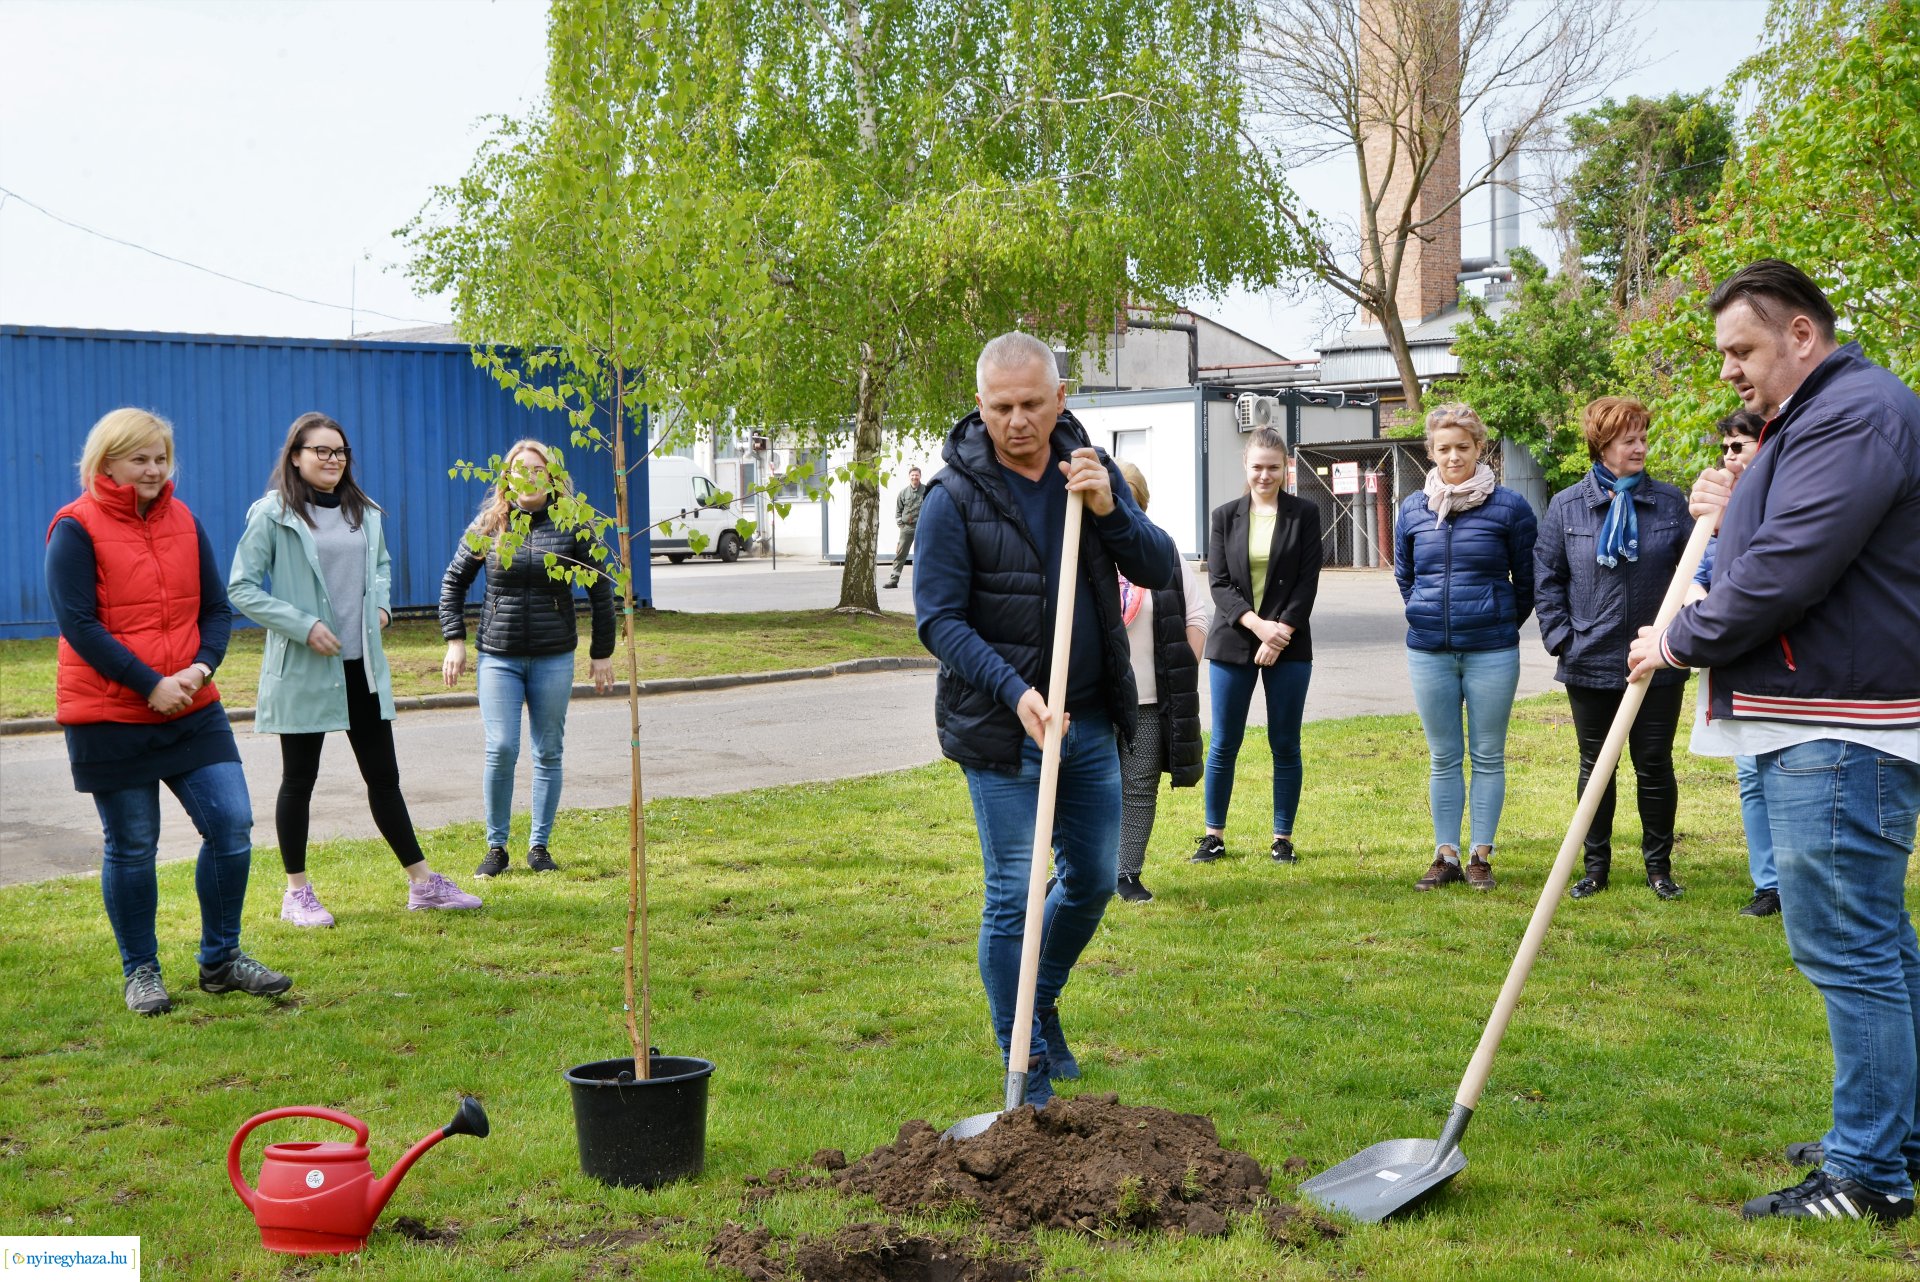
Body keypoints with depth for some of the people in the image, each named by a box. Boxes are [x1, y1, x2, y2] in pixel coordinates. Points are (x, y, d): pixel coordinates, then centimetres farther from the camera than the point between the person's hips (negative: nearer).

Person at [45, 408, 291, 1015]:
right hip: (109, 719, -4)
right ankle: (141, 973, 22)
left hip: (193, 710, 5)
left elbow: (217, 609, 9)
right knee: (131, 847, 5)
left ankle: (221, 959, 16)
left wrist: (200, 669, -10)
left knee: (232, 827, -1)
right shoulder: (76, 528, -7)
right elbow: (78, 622, -14)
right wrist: (150, 685, -18)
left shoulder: (185, 522, 8)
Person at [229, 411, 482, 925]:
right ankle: (297, 893, 17)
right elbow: (241, 588, -10)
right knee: (299, 780, 6)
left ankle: (423, 882, 16)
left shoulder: (363, 512, 9)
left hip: (362, 666, 5)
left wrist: (381, 603, 7)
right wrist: (304, 626, -17)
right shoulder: (272, 515, -8)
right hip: (303, 670, -5)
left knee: (384, 776, 10)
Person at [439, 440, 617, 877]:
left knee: (548, 753, 6)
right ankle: (496, 847, 7)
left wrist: (601, 653, 4)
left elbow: (600, 591, 5)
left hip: (554, 659, 0)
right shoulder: (488, 524, 1)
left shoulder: (571, 526, -1)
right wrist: (455, 640, 3)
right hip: (499, 657, 0)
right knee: (501, 750, -8)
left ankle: (539, 845, 18)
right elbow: (453, 582, 11)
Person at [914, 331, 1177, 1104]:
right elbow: (938, 619, -12)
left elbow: (1161, 572, -1)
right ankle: (1026, 1068, 10)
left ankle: (1042, 1003, 39)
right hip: (1000, 729, -5)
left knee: (1093, 879, 14)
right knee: (1014, 894, -2)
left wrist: (1108, 508, -18)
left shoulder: (1088, 469, 4)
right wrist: (1015, 691, -24)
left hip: (1091, 721, 5)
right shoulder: (955, 496, -11)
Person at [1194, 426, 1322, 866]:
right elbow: (1218, 583, 0)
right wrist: (1257, 624, -14)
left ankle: (1283, 838, 12)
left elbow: (1308, 582, -2)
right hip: (1232, 643, 1)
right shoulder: (1225, 516, 6)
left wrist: (1280, 632, -13)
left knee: (1285, 746, 3)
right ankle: (1214, 834, 15)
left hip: (1289, 645, -1)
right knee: (1224, 743, 4)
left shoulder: (1304, 514, 3)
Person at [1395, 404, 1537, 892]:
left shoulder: (1508, 507, -5)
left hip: (1492, 651, -3)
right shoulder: (1413, 509, 5)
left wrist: (1503, 625, 10)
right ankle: (1445, 856, 15)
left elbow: (1528, 578, 4)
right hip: (1429, 651, 3)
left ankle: (1481, 856, 12)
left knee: (1488, 756, 4)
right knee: (1443, 758, 9)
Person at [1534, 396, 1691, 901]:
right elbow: (1547, 577, 3)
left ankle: (1659, 865, 20)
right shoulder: (1567, 506, 0)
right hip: (1590, 664, 0)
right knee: (1595, 766, 11)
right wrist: (1560, 637, -5)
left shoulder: (1670, 502, 0)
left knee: (1655, 766, 7)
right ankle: (1596, 865, 21)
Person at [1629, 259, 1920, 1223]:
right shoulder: (1811, 419, 21)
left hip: (1842, 731, -11)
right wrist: (1734, 515, 11)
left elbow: (1784, 577, -22)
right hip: (1828, 721, 11)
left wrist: (1679, 642, -9)